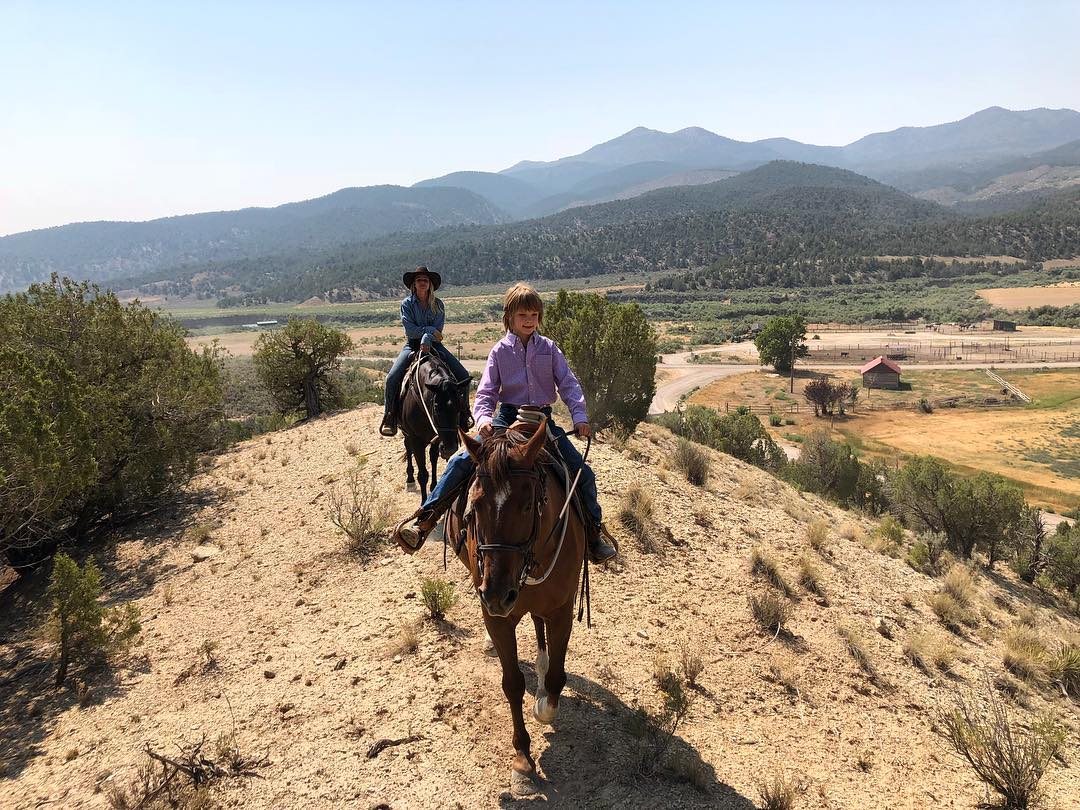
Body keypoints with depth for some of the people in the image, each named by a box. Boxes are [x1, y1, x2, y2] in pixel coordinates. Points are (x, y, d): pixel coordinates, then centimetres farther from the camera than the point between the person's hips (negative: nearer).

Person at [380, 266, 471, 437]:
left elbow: (438, 330, -7)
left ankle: (463, 415, 4)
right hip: (412, 346, -1)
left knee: (463, 376, -12)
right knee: (392, 378, -24)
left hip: (433, 345, 2)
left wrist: (426, 339, -25)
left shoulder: (438, 305, 5)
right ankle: (389, 418, -11)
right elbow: (410, 330, -9)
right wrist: (430, 330, -15)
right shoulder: (407, 304, 1)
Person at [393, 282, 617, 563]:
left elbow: (568, 384, -1)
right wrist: (483, 418, -23)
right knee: (461, 462, -18)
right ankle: (424, 521, -13)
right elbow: (486, 391, -3)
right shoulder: (500, 351, 2)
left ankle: (595, 530, 16)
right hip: (507, 418, -1)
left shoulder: (549, 348, 4)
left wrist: (580, 415, -16)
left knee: (583, 473, -4)